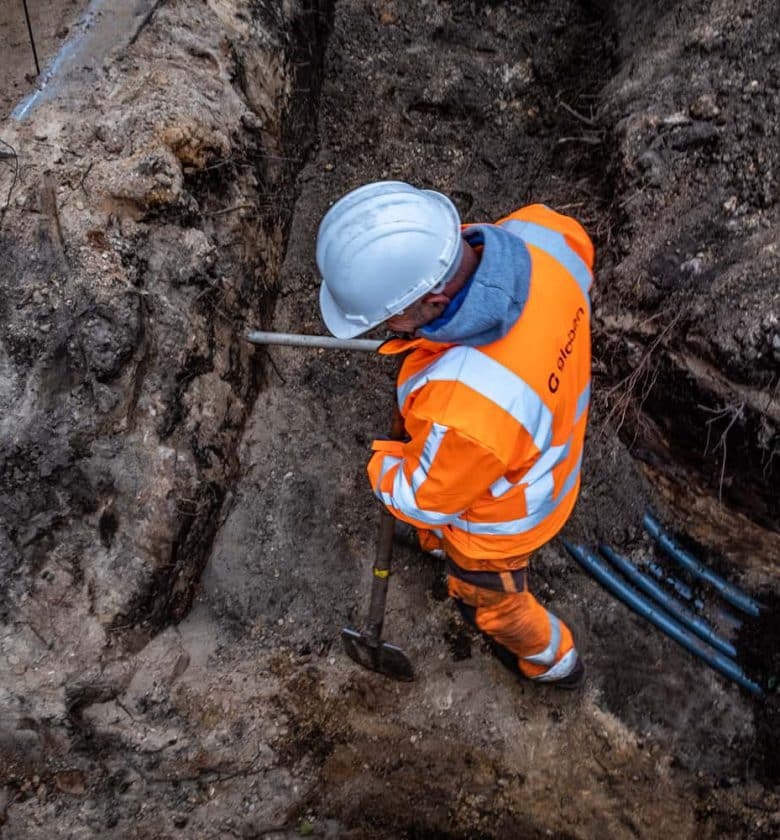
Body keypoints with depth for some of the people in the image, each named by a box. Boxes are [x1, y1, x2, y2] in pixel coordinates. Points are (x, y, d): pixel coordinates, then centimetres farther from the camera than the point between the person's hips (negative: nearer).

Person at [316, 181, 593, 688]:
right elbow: (577, 243, -4)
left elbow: (425, 498, -27)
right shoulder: (539, 233, -33)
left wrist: (384, 469, -5)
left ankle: (551, 661, 61)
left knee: (491, 596, 30)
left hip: (499, 516, -6)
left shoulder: (465, 410, -51)